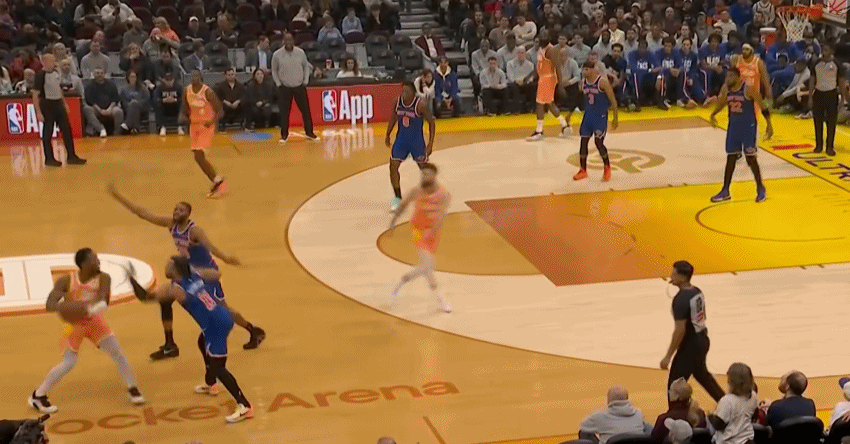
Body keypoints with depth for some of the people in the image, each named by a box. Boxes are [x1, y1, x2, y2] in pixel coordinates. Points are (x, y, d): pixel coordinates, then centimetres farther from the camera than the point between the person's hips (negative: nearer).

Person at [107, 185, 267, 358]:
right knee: (165, 301, 1)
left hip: (206, 272, -7)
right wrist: (117, 196, -13)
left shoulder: (194, 230, -28)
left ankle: (255, 332, 19)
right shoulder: (171, 224, -9)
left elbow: (208, 245, -47)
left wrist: (225, 258, -66)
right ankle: (170, 346, 12)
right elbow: (142, 212, -8)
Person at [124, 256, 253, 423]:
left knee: (217, 367, -8)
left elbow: (144, 297, -6)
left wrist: (131, 278, 2)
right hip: (222, 317, 9)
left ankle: (244, 406, -14)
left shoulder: (172, 288, -12)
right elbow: (217, 274, 25)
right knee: (203, 344, 36)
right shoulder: (197, 275, 7)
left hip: (216, 326, -9)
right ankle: (210, 384, 55)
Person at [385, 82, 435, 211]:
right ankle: (397, 198, 9)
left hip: (417, 141, -3)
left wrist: (430, 144, -14)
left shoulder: (420, 105, -22)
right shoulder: (397, 102, -10)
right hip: (401, 140, 3)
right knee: (393, 167, -5)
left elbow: (431, 122, -13)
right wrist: (388, 135, 14)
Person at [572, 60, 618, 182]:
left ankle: (607, 168, 12)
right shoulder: (583, 83, 2)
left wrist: (615, 118, -10)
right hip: (588, 115, 6)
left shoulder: (602, 82, -17)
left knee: (599, 142, -8)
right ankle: (583, 170, 16)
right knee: (583, 142, 4)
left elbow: (613, 100, -12)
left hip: (600, 116, -6)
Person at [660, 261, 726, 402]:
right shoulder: (697, 292, 3)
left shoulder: (681, 299, -24)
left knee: (675, 385, 0)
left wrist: (668, 356, -21)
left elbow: (680, 330, -25)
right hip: (702, 339, 10)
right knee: (701, 373, 31)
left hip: (690, 345, -10)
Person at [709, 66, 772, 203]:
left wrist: (769, 125, -13)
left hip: (749, 127, -5)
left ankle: (760, 189, 12)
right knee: (730, 158, 8)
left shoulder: (749, 89, -18)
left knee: (751, 158, -4)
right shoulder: (725, 89, -2)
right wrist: (713, 114, 3)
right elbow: (721, 104, 19)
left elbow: (762, 107, -12)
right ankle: (725, 191, 15)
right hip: (733, 126, 5)